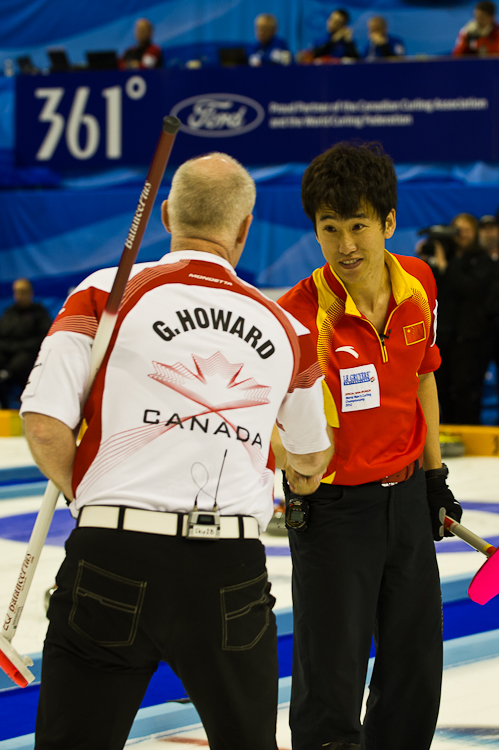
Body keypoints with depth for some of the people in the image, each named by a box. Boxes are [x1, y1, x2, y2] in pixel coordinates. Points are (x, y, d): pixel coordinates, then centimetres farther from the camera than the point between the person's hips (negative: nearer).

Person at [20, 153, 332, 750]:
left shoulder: (106, 293, 3)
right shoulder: (286, 329, 13)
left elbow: (44, 424, -5)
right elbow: (311, 456, 27)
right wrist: (305, 473, 51)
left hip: (112, 562, -2)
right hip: (232, 568, 2)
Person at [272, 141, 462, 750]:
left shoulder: (418, 285, -4)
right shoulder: (300, 313, -22)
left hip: (406, 496, 5)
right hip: (333, 507, -5)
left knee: (416, 666, 14)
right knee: (331, 681, -6)